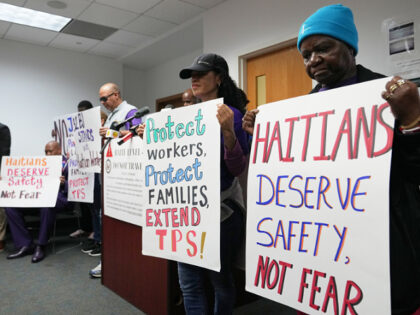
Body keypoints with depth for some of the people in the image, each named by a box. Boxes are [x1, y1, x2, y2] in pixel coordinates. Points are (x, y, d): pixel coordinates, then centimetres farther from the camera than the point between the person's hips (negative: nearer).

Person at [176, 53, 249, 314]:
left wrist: (228, 132, -28)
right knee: (189, 283, 12)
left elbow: (238, 168, -16)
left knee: (221, 279, 12)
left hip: (222, 211, -6)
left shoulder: (231, 114, -10)